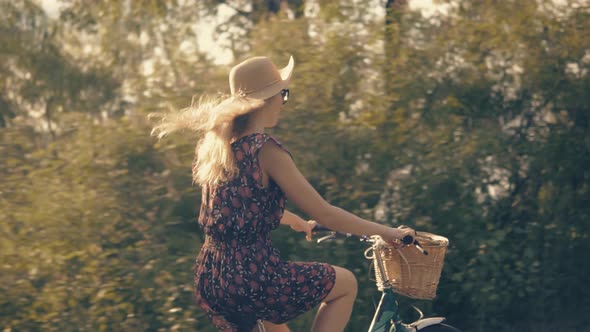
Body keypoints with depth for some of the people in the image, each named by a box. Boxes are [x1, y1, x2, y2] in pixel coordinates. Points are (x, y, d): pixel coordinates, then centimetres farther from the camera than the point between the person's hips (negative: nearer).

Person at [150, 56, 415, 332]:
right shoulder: (266, 150, -14)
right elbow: (325, 214, -12)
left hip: (209, 283, 8)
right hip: (252, 276, -8)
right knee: (347, 284, 15)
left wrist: (297, 222, 43)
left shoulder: (216, 145, 11)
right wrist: (388, 232, -1)